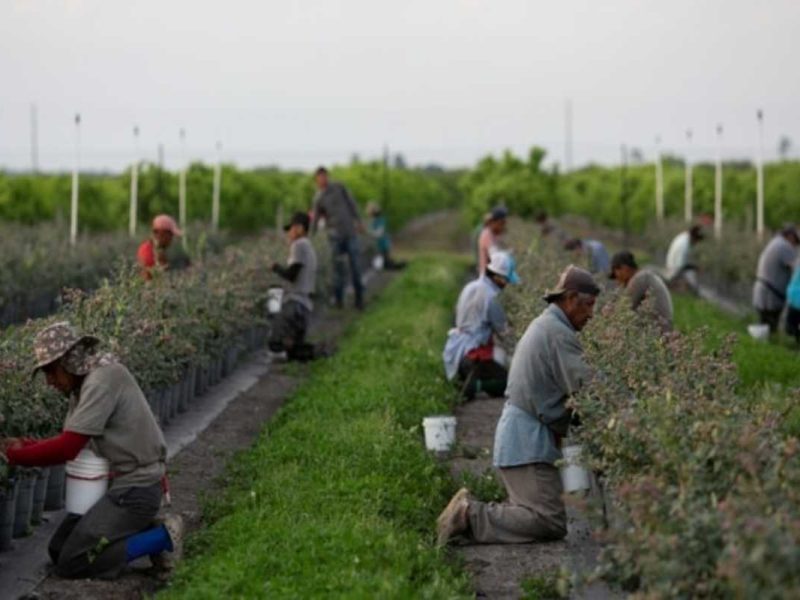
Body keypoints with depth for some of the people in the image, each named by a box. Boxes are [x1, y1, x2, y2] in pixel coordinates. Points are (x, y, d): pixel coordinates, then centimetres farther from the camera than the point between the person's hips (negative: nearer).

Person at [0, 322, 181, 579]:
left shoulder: (104, 378, -20)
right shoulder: (82, 386, 11)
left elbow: (67, 449, -24)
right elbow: (69, 442, 10)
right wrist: (23, 446, -3)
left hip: (136, 489, -10)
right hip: (117, 484, 10)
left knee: (71, 564, -13)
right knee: (59, 550, 10)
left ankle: (161, 537, -5)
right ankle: (143, 531, 12)